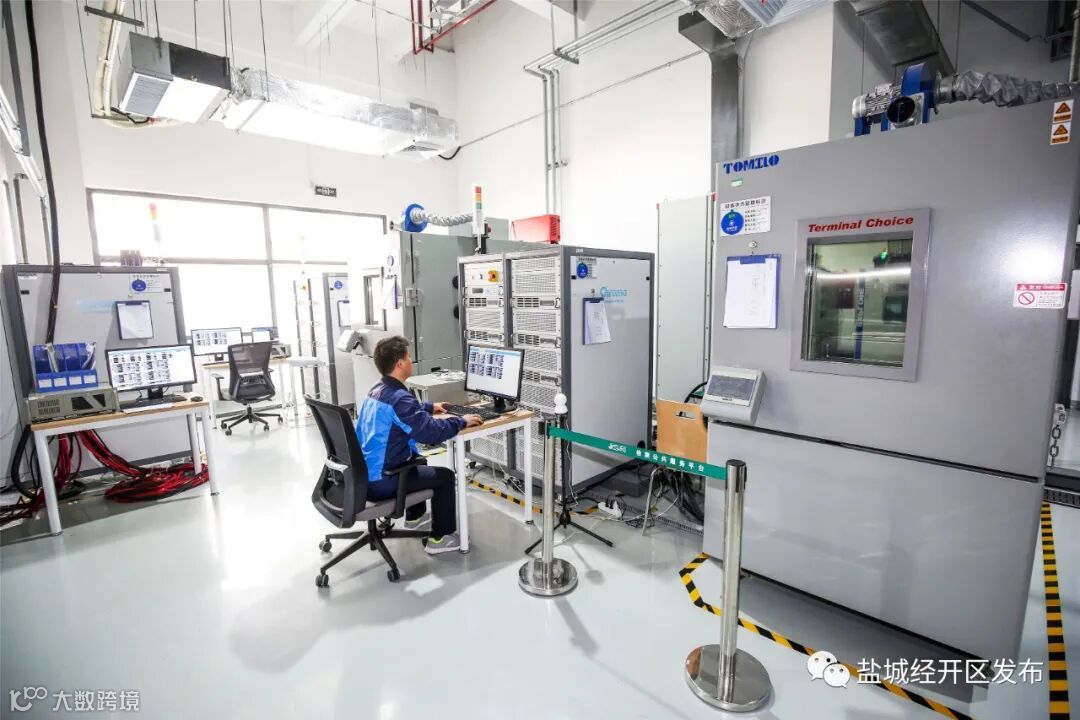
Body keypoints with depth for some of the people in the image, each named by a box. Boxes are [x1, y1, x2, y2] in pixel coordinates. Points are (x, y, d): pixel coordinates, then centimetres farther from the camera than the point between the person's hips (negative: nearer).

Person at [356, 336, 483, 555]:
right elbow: (431, 432, -31)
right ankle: (439, 538, 14)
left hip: (363, 473, 10)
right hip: (378, 482, -10)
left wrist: (430, 407, 28)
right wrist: (462, 421, -17)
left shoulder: (377, 390, 5)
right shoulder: (398, 397, -26)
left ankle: (414, 517, 45)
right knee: (445, 476, 3)